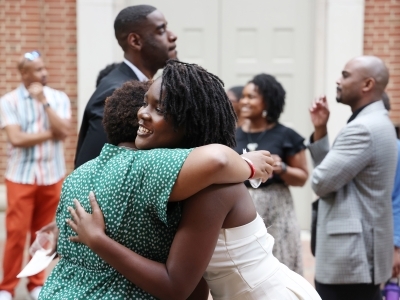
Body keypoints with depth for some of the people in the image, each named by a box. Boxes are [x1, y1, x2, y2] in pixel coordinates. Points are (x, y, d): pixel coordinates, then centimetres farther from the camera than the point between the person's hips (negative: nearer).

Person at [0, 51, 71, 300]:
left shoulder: (59, 98, 2)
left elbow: (64, 131, -10)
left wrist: (44, 101, -14)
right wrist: (50, 133, -9)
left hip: (52, 176, 2)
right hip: (21, 177, -2)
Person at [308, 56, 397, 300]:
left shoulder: (363, 128, -20)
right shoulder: (376, 122, 14)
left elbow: (321, 181, -20)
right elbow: (334, 169, 14)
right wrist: (320, 130, 4)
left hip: (352, 254, -11)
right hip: (361, 250, 11)